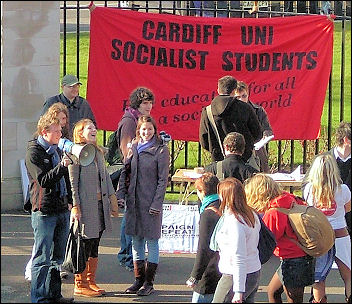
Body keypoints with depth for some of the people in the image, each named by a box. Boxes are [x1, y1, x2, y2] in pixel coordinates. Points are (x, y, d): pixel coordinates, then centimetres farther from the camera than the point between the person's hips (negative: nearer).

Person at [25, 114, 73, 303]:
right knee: (42, 257, -5)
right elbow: (43, 180, -19)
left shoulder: (55, 150, 16)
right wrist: (62, 166, -30)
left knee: (57, 257, 13)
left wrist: (69, 201, 20)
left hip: (62, 209, 8)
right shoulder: (33, 152, -9)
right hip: (44, 211, -8)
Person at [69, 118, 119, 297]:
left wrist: (112, 199, 16)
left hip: (100, 204, 8)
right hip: (85, 206, -8)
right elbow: (72, 182, -12)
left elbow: (106, 177, 21)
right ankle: (80, 285, 3)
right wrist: (75, 206, -17)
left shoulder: (98, 153, 16)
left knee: (94, 247, 10)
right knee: (85, 245, -4)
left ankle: (91, 282, 18)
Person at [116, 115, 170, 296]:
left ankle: (149, 283, 5)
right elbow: (125, 172, 15)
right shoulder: (134, 148, 11)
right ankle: (138, 280, 19)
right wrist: (120, 194, 2)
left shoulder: (161, 150, -5)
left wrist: (156, 203, -13)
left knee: (151, 241, 0)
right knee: (136, 241, 10)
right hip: (134, 201, 6)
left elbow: (163, 179, -7)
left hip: (151, 202, -6)